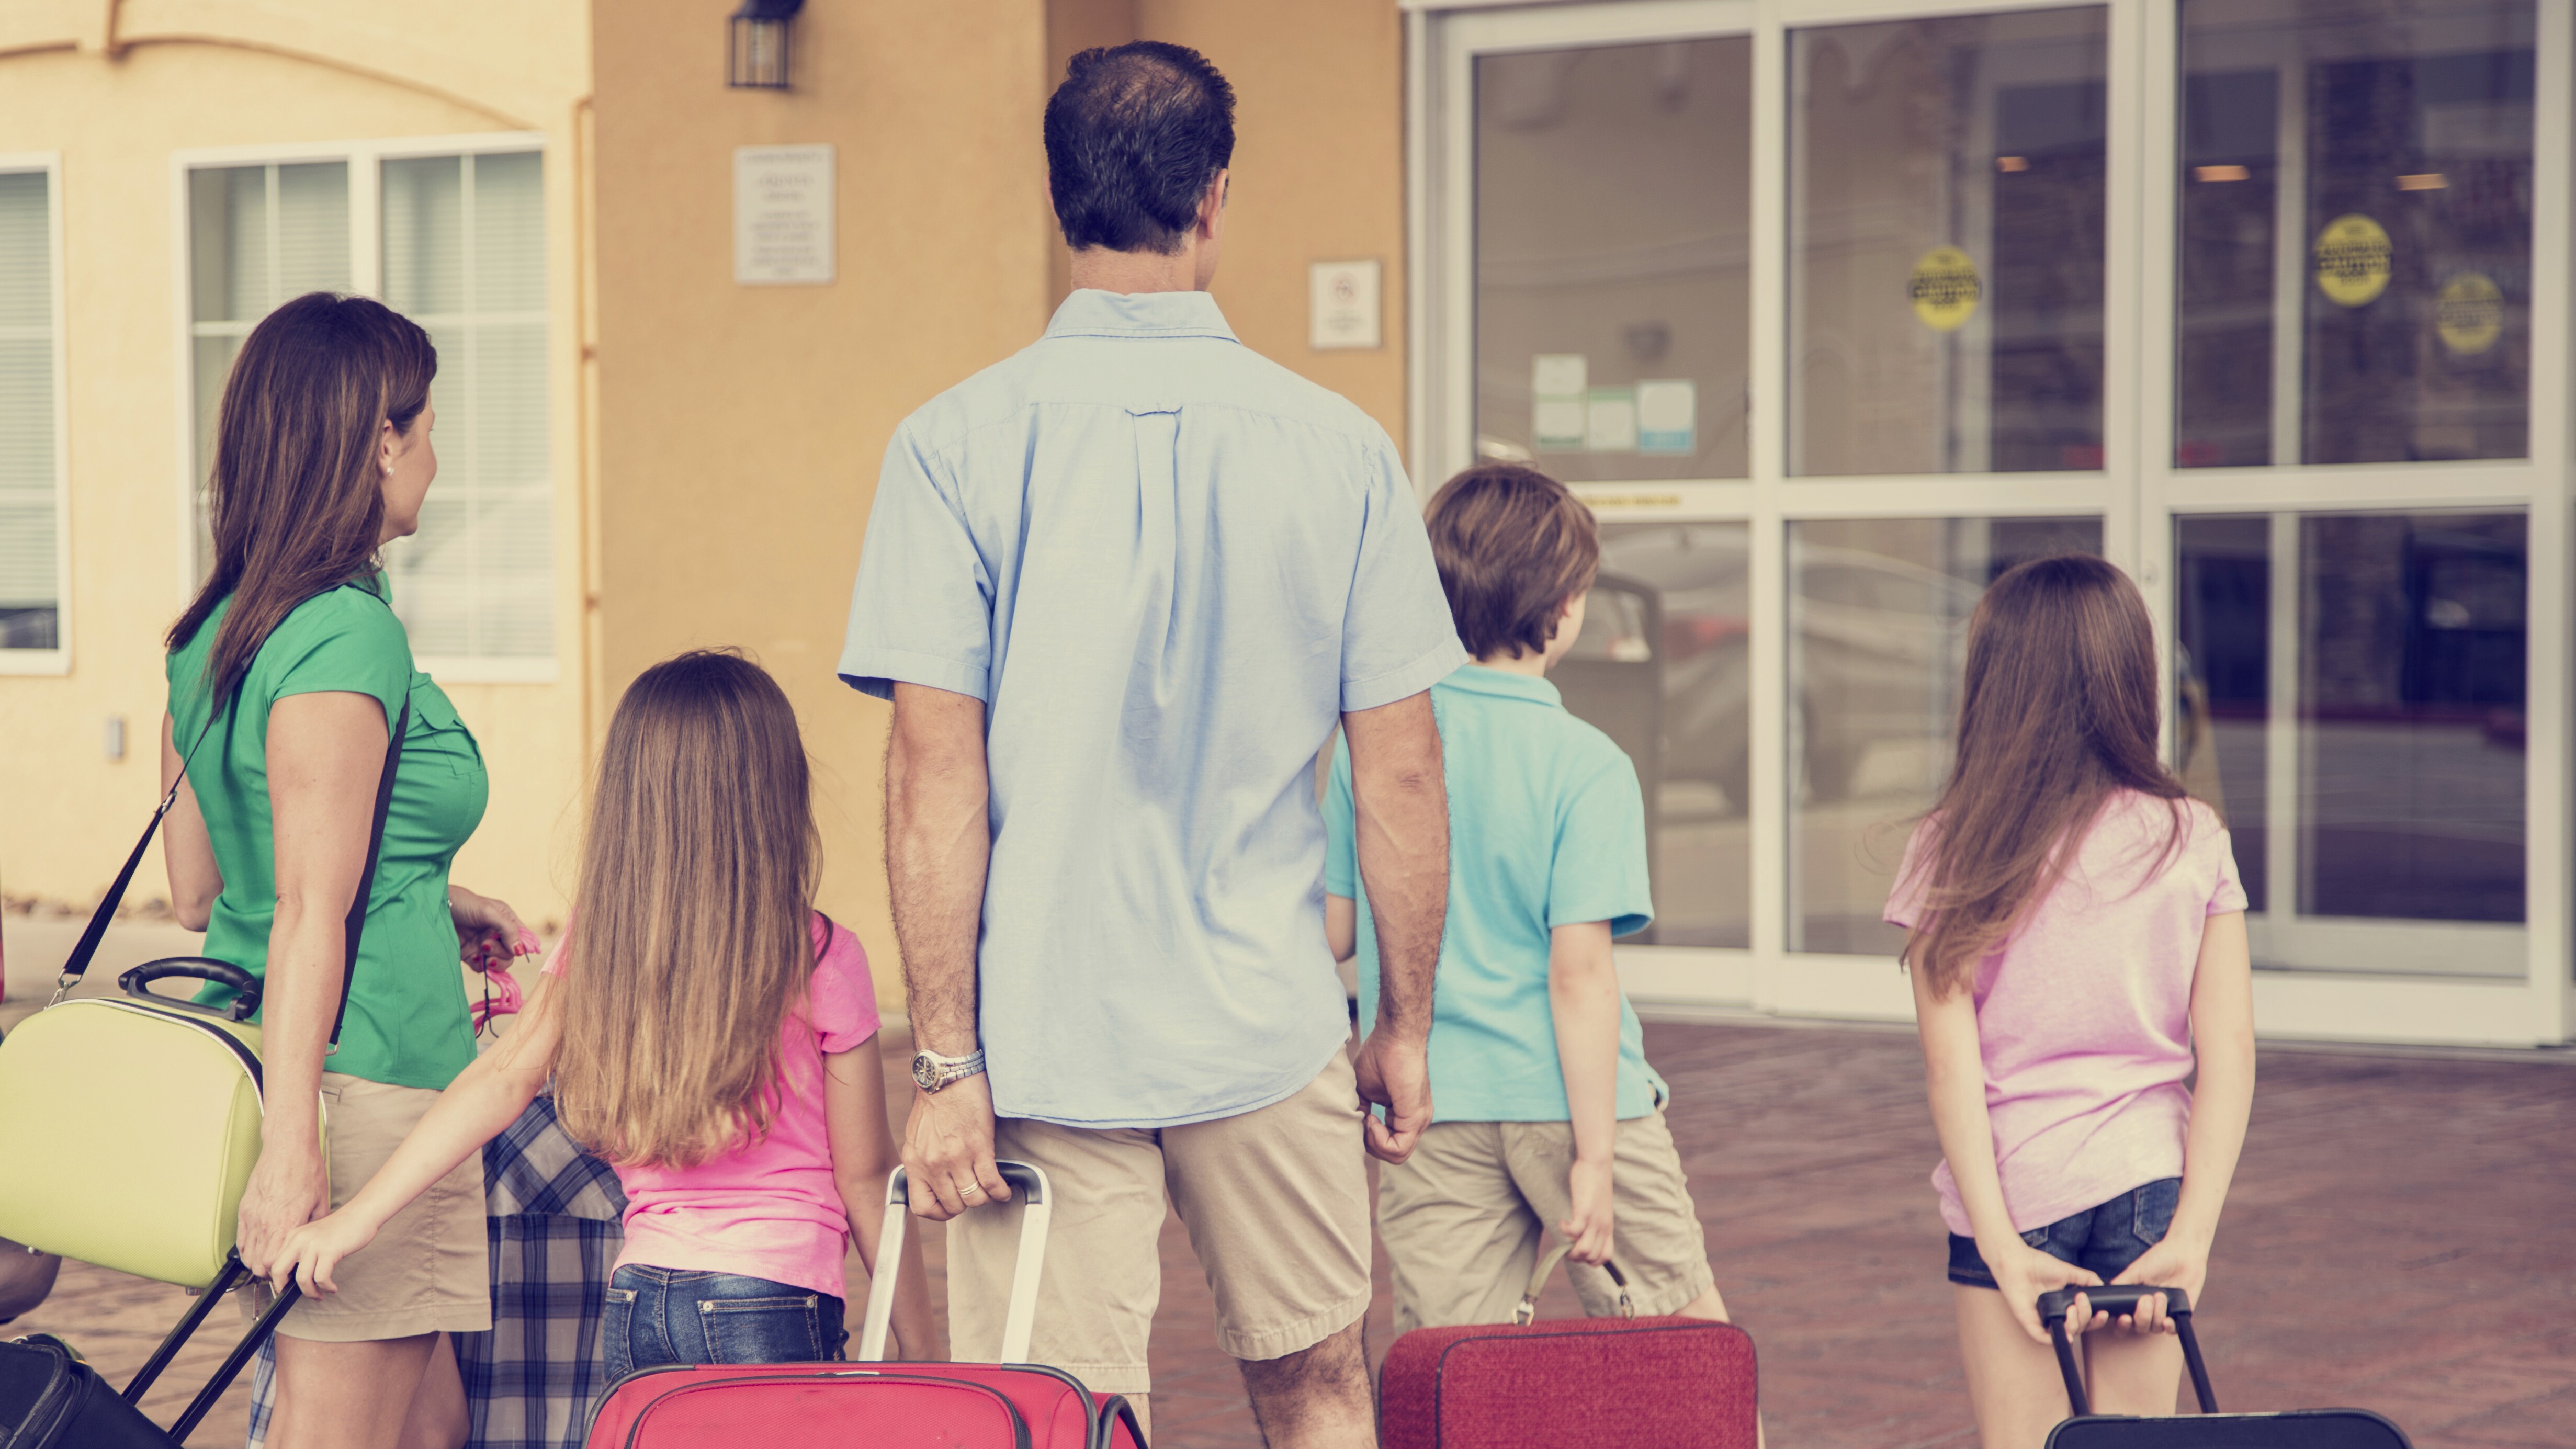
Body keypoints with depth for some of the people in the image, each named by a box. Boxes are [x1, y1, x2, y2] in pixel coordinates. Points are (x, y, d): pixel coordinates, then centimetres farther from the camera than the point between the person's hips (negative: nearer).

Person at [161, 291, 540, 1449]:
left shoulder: (212, 634, 12)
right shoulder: (349, 635, -15)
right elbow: (309, 918, -20)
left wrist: (432, 907, 23)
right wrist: (292, 1143, -22)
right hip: (366, 1081, -9)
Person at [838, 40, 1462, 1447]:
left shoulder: (958, 445, -6)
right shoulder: (1338, 445, -2)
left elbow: (933, 778, -10)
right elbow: (1401, 775, 1)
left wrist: (945, 1062, -6)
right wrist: (1406, 1025, 12)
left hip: (1043, 1041, -1)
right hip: (1268, 1024, 2)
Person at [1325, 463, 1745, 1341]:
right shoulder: (1586, 766, -12)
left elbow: (1333, 933, 6)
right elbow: (1579, 970, -16)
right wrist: (1596, 1156, -14)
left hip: (1428, 1109, 4)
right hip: (1565, 1100, -4)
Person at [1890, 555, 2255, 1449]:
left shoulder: (1955, 851, -5)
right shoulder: (2192, 842, -1)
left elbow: (1951, 1063, -10)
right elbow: (2228, 1056, -6)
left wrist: (2000, 1242, -10)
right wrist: (2192, 1238, -7)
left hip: (2013, 1190, -2)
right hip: (2150, 1181, 2)